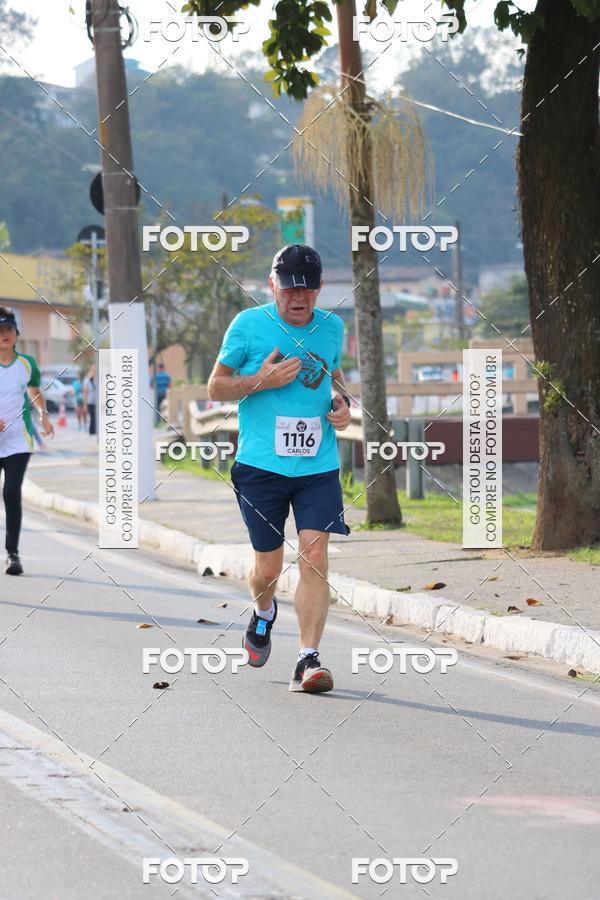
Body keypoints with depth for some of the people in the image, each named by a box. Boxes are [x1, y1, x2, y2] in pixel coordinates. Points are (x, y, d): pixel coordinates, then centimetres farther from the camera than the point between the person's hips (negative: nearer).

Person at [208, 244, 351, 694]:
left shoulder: (332, 327, 7)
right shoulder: (248, 325, -3)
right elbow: (215, 387, 3)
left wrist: (342, 402, 5)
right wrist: (261, 380, -14)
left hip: (319, 466, 2)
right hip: (261, 466, -2)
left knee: (315, 557, -13)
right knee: (268, 568, 5)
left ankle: (309, 660, -13)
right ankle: (264, 615, 41)